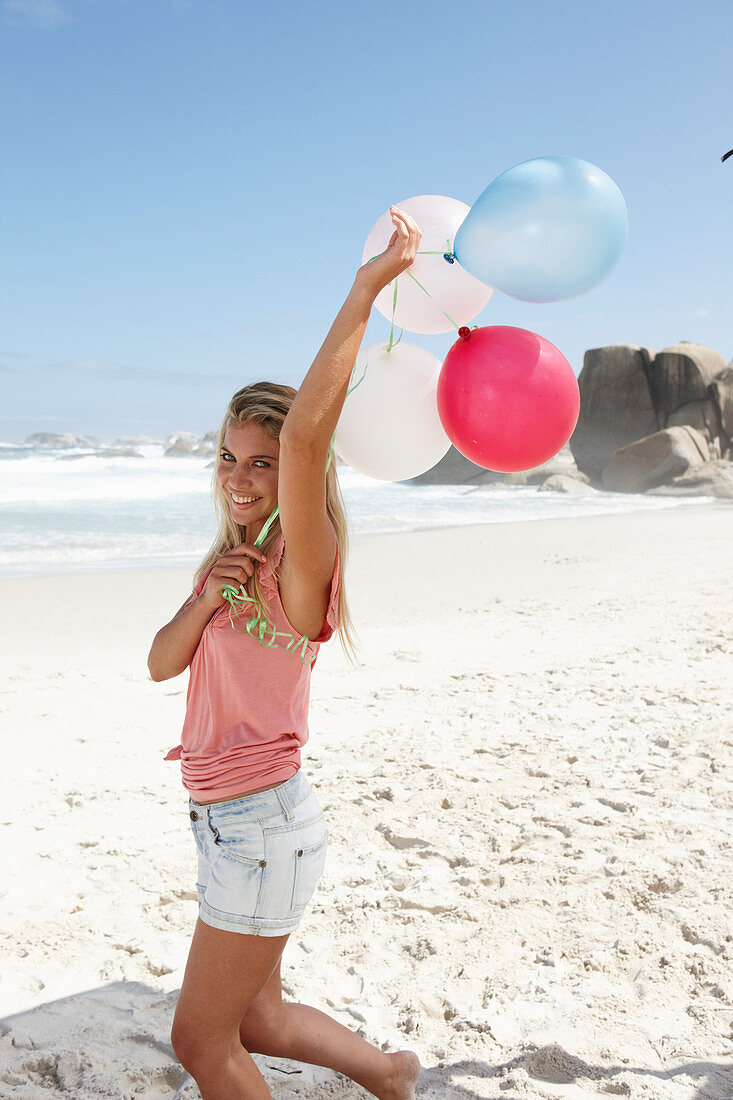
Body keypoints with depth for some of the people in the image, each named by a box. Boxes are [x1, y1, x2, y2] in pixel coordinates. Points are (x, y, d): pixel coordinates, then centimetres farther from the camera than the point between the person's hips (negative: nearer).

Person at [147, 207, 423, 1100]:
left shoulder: (299, 565, -17)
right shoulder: (228, 563, 9)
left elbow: (305, 430, -35)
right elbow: (162, 664, 8)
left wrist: (367, 288, -32)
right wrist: (204, 603, -13)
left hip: (263, 824, -8)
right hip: (225, 818, 8)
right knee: (255, 1021, 22)